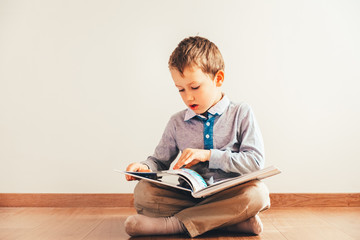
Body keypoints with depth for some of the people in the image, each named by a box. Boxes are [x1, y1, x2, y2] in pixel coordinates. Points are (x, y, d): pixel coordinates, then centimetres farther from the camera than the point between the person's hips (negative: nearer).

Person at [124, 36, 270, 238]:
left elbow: (255, 162, -6)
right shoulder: (177, 122, 12)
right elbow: (160, 161, 19)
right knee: (143, 191, -22)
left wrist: (208, 155, -13)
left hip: (230, 196, -2)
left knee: (257, 192, -34)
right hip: (189, 196, 2)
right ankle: (235, 219, -26)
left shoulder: (241, 114, 3)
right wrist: (145, 167, -6)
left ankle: (173, 224, -29)